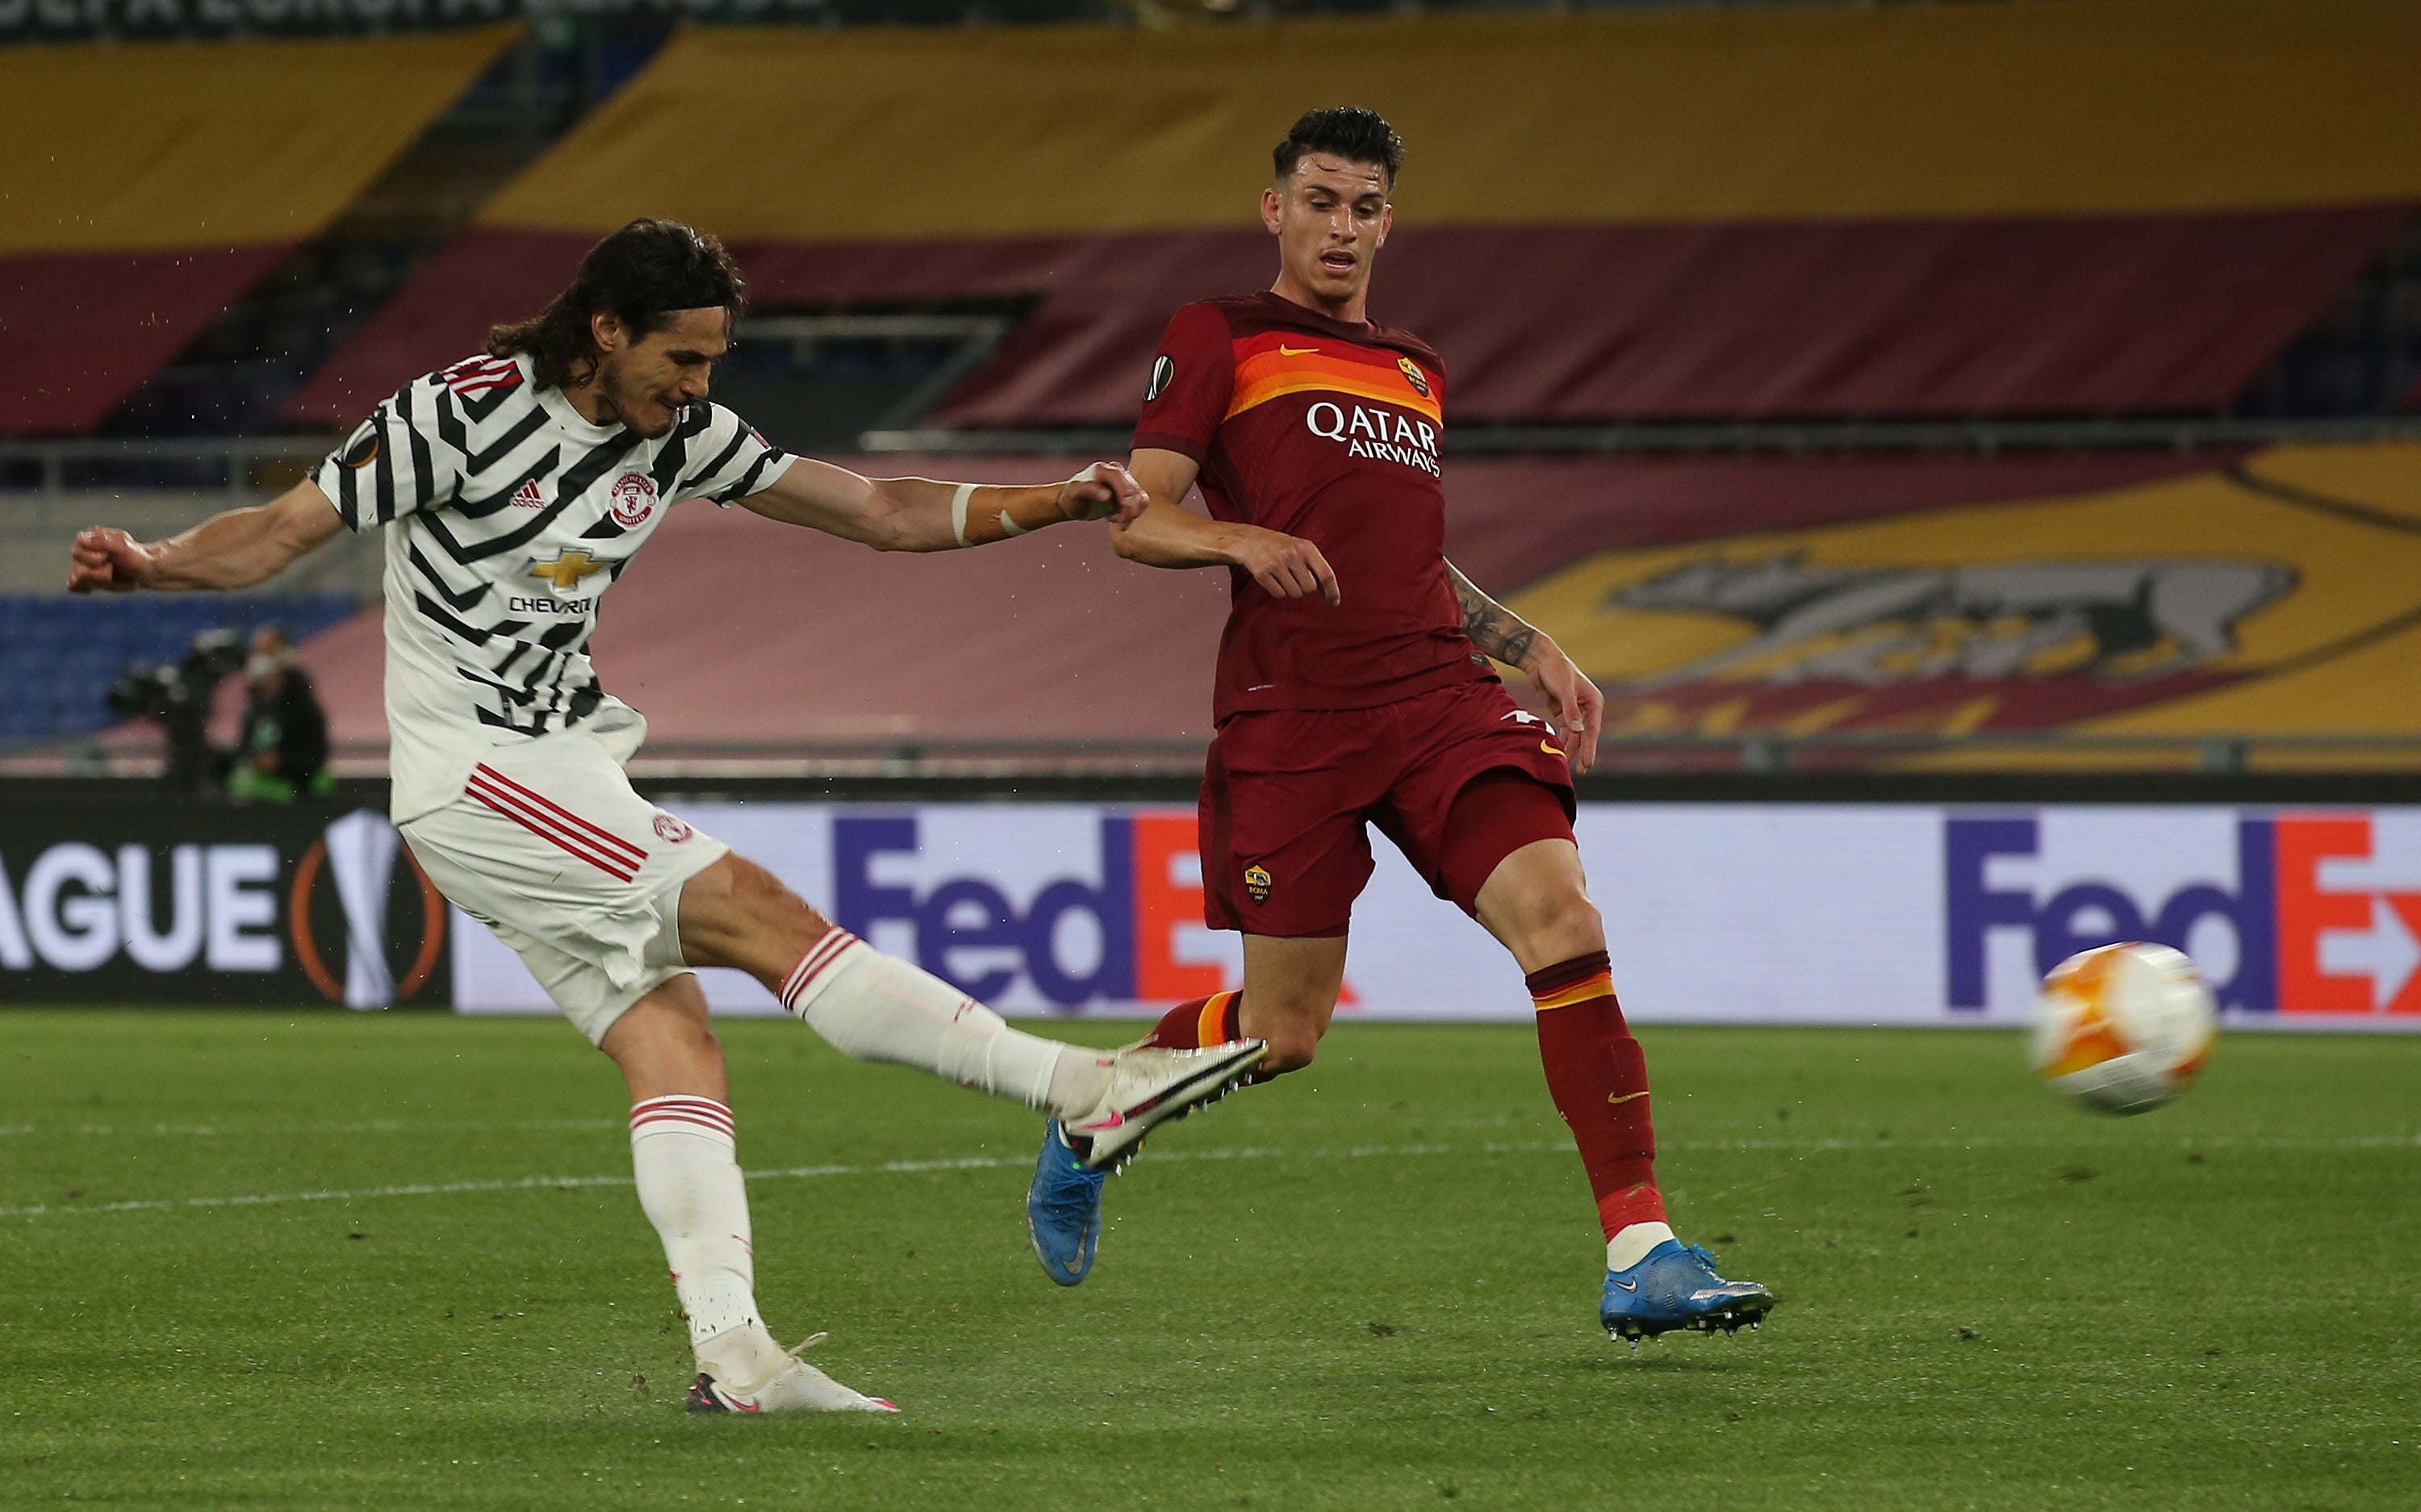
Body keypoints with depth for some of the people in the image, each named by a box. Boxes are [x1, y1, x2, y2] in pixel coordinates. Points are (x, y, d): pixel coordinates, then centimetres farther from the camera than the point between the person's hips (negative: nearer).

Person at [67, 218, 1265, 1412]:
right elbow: (285, 530, -9)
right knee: (754, 911, -16)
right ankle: (1082, 1088, -20)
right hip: (473, 774, -9)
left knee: (670, 1038, -4)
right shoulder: (467, 413, -13)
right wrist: (151, 565, -28)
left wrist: (1058, 502, -1)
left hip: (568, 763, 9)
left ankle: (732, 1356, -10)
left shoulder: (678, 434, 7)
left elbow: (880, 511, 9)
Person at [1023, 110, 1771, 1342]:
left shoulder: (1413, 370, 25)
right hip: (1290, 716, -4)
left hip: (1438, 692, 5)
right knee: (1282, 1034, -1)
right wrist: (1243, 540, -21)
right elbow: (1136, 519, -1)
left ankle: (1639, 1256, -22)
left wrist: (1531, 650, 23)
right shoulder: (1219, 339, 7)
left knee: (1560, 916, -19)